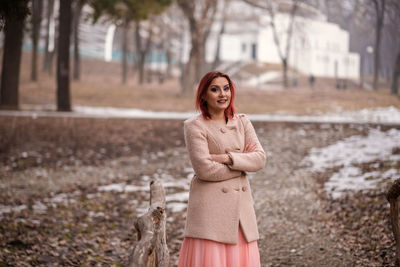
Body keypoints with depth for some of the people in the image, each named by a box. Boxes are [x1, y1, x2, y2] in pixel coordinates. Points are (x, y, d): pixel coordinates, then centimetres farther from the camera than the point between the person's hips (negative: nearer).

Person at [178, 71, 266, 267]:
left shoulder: (242, 122, 11)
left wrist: (228, 158, -13)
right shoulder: (195, 126, -5)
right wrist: (242, 167, -5)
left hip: (240, 205, 5)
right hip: (210, 207, -5)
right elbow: (204, 169, -15)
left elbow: (260, 159, 0)